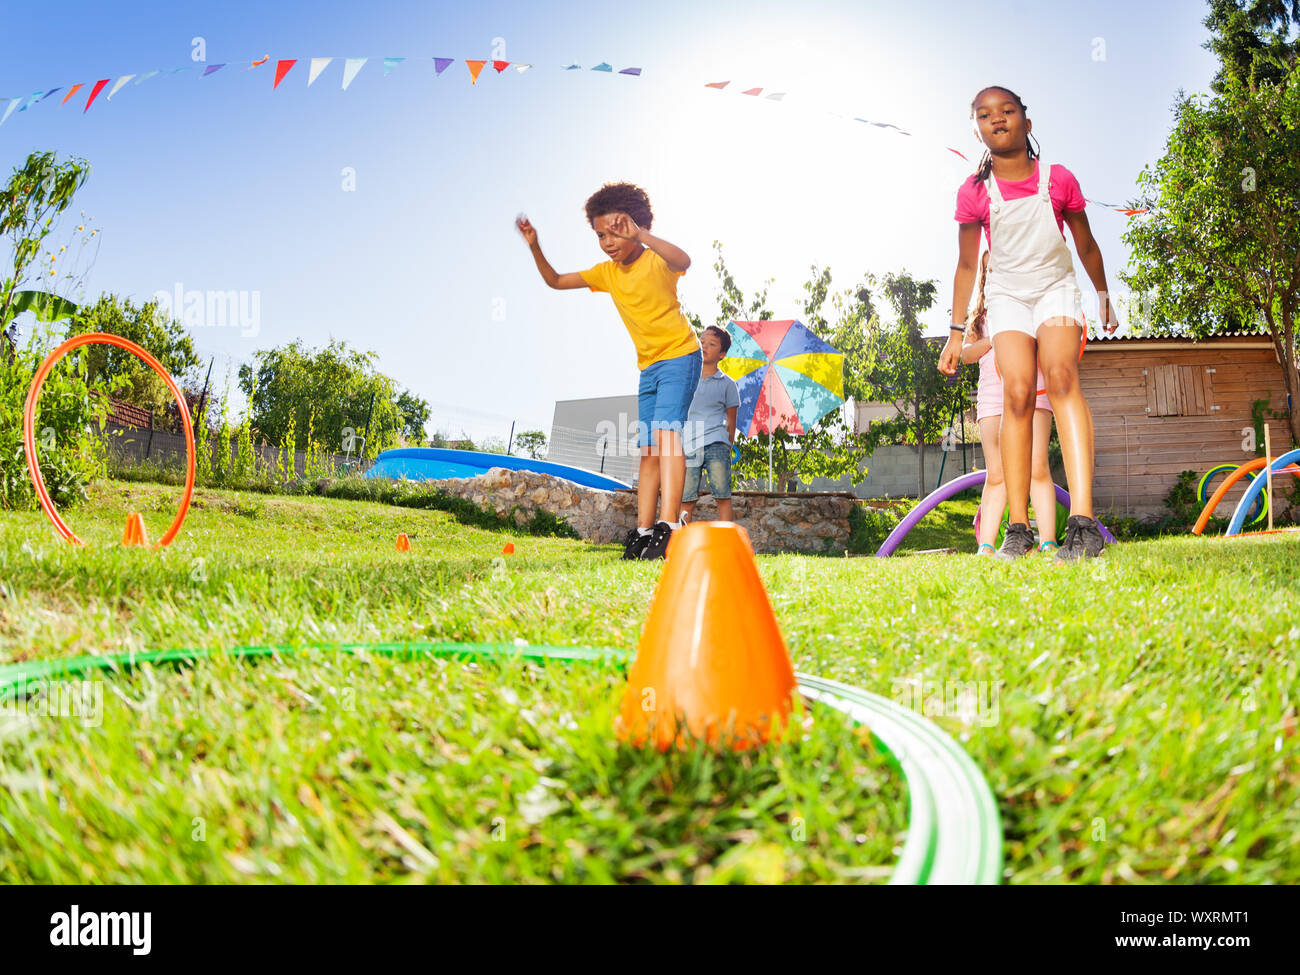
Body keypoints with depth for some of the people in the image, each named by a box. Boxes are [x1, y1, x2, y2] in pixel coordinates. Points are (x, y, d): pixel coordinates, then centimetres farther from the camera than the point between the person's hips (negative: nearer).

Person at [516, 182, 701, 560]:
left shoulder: (656, 261, -14)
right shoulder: (607, 273, 6)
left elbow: (683, 261, -39)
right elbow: (555, 281, 14)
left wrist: (640, 235, -52)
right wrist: (534, 246, -2)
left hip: (680, 356, -8)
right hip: (648, 366, 8)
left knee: (664, 432, -27)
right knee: (648, 451, 5)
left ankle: (669, 526, -36)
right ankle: (643, 533, 5)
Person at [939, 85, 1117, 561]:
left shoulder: (1059, 180, -6)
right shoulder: (974, 192, -6)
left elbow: (1086, 245, 9)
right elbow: (966, 265, 3)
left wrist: (1104, 297, 20)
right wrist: (957, 333, 3)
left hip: (1056, 289, -1)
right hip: (1007, 297, 1)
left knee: (1061, 375, -25)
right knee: (1017, 392, -17)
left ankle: (1083, 518, -37)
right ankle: (1018, 528, -16)